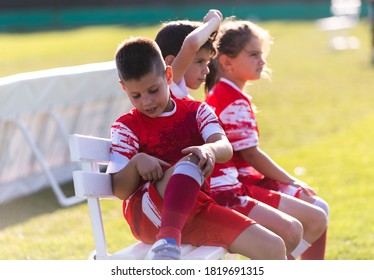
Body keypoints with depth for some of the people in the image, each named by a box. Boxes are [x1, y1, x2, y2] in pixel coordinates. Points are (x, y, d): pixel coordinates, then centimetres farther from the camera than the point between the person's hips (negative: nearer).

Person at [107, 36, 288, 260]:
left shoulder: (196, 112, 13)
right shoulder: (127, 127, 5)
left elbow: (225, 148, -7)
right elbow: (120, 191, -2)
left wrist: (210, 150, -31)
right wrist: (137, 162, -22)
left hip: (194, 211, 4)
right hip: (147, 215, -4)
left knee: (274, 249, -10)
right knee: (190, 162, -35)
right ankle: (168, 240, -51)